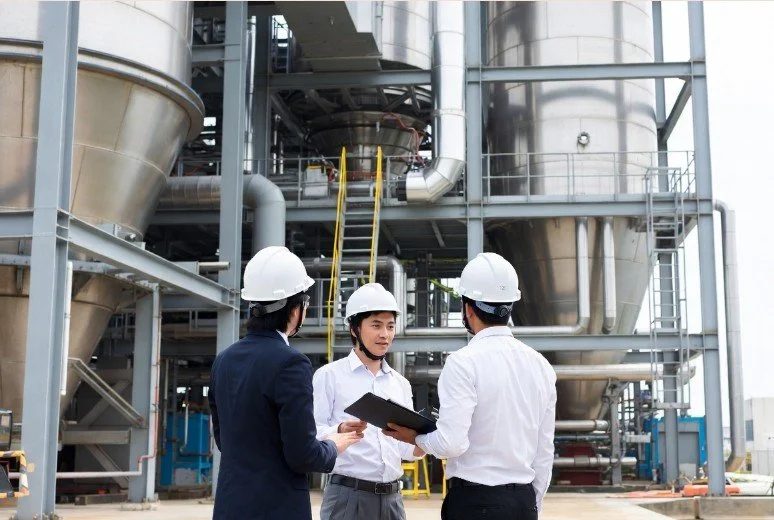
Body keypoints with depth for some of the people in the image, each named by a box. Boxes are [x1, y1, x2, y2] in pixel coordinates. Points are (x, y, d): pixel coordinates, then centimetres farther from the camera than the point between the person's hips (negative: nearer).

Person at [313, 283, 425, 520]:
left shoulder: (401, 383, 15)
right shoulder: (329, 375, -1)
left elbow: (407, 449, 13)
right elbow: (312, 434, -10)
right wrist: (340, 432, -28)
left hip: (392, 498, 5)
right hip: (347, 496, -5)